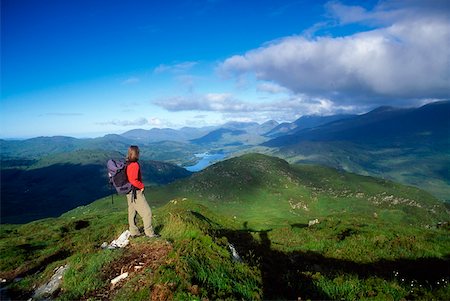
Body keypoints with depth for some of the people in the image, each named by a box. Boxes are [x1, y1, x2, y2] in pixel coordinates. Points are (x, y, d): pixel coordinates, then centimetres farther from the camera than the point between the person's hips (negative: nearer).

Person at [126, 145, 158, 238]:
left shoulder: (127, 164, 8)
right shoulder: (135, 165, -21)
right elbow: (134, 181, -27)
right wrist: (142, 186, -11)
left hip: (129, 192, 10)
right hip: (136, 192, -10)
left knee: (132, 212, 16)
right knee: (147, 212, -3)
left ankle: (134, 232, 27)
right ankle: (149, 233, 4)